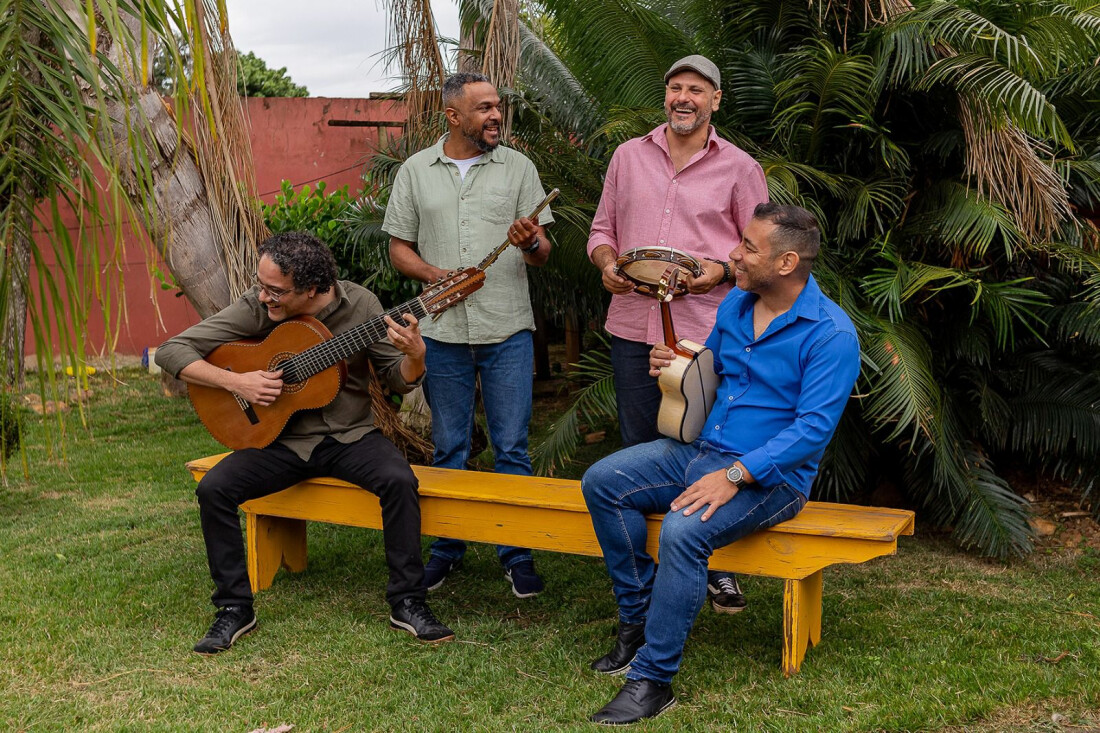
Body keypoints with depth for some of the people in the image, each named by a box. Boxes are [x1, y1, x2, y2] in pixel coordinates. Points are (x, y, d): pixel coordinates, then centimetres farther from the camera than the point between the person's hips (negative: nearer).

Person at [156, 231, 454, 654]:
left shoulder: (359, 305, -8)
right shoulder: (254, 309, -10)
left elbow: (397, 381, -4)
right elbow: (171, 352, -9)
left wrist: (414, 356, -27)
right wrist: (235, 382, -21)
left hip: (350, 436, -1)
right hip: (282, 439, 1)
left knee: (399, 481, -29)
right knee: (213, 489, -21)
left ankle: (407, 603, -12)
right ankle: (235, 608, -4)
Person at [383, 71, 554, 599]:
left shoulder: (519, 167, 6)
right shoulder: (416, 170, 7)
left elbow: (543, 252, 4)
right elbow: (399, 248, 8)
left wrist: (531, 243, -20)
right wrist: (435, 275, -11)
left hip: (508, 330, -1)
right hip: (443, 331, 1)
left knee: (512, 447, 1)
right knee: (448, 447, 10)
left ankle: (516, 552, 13)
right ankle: (447, 547, 24)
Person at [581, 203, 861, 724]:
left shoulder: (831, 334, -16)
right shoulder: (735, 305, 8)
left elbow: (814, 428, -23)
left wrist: (734, 475, -29)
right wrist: (675, 366, -1)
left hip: (771, 475, -8)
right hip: (702, 448, 8)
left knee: (683, 532, -33)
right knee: (601, 482, -8)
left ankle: (653, 679, -21)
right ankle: (638, 618, -1)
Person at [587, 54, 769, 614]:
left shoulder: (740, 168, 5)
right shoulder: (629, 156, 13)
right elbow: (602, 228, 17)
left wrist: (721, 270, -13)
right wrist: (607, 263, -5)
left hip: (706, 331, -3)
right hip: (633, 325, 3)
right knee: (638, 449, 11)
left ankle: (718, 567, 16)